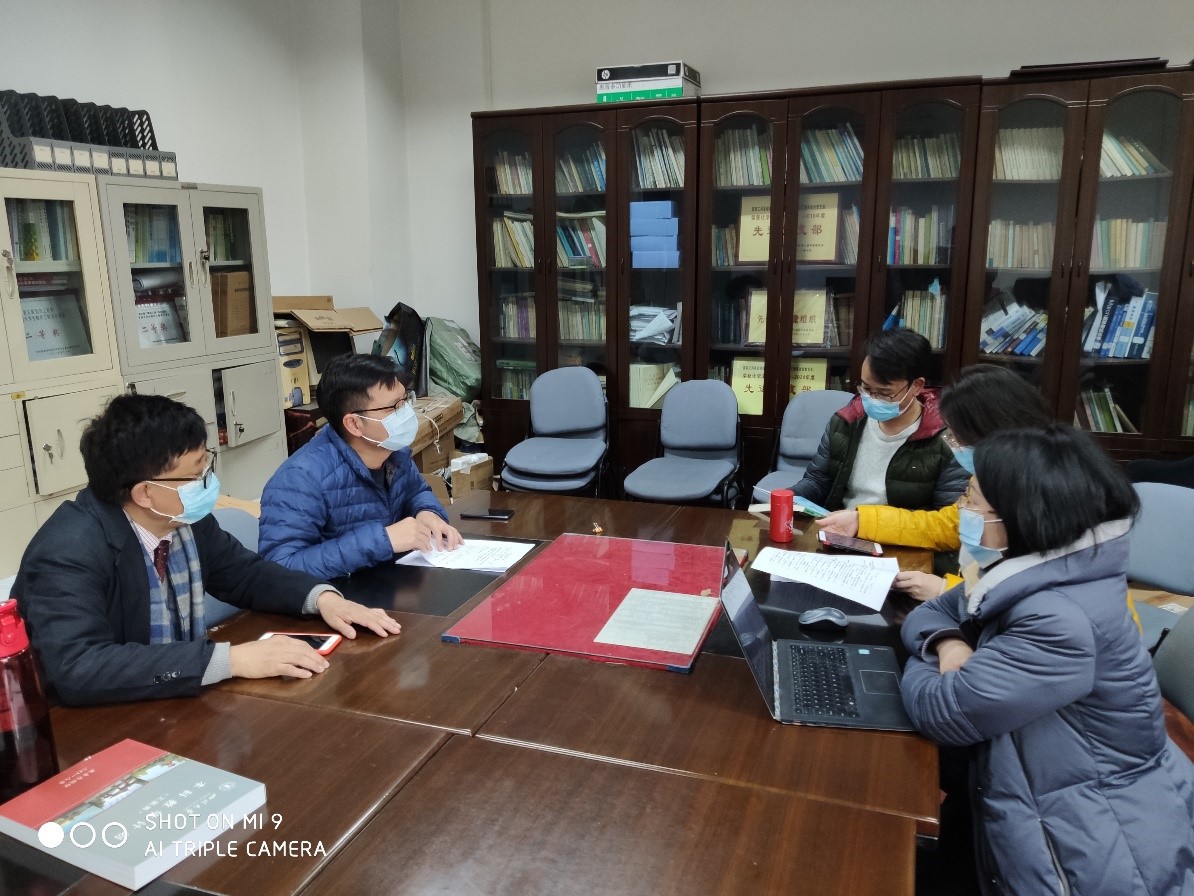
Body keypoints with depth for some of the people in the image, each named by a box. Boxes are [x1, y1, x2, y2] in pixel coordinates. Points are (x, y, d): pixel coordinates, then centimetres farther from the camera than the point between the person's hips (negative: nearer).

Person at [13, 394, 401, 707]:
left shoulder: (184, 519, -6)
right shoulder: (69, 552, -25)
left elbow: (244, 572, 8)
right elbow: (76, 668, -36)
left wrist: (322, 597, -11)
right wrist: (230, 659, -37)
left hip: (173, 706, 7)